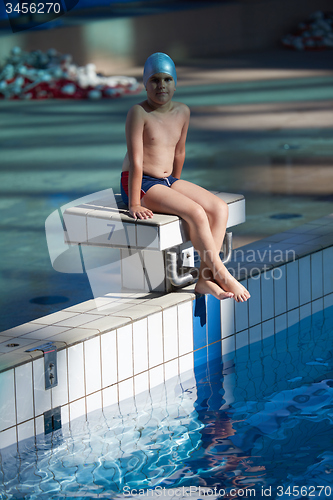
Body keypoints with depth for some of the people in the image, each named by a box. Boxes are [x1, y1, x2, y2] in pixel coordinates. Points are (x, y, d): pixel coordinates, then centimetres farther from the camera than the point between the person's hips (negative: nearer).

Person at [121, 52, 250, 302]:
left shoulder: (182, 112, 6)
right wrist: (134, 204, -21)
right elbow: (136, 160, -19)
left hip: (168, 181, 8)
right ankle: (222, 275, -13)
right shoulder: (138, 113, -15)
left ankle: (205, 279, -16)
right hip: (141, 184, -8)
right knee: (196, 212, -26)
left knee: (220, 208, -11)